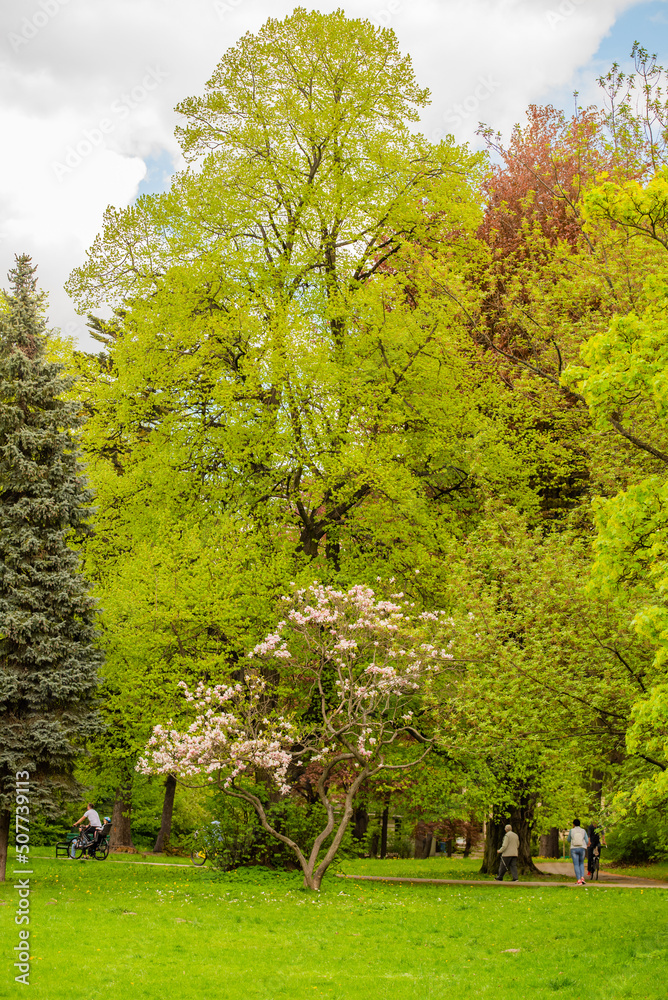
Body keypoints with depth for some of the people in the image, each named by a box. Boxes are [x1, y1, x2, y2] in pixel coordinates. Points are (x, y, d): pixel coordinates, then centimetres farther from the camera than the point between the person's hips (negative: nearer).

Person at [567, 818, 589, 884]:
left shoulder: (571, 831, -4)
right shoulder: (583, 831, -1)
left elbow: (569, 840, 9)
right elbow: (587, 841, 0)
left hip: (574, 849, -2)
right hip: (582, 849, 2)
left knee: (576, 865, 1)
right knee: (581, 863, 19)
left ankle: (579, 880, -10)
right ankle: (582, 878, 0)